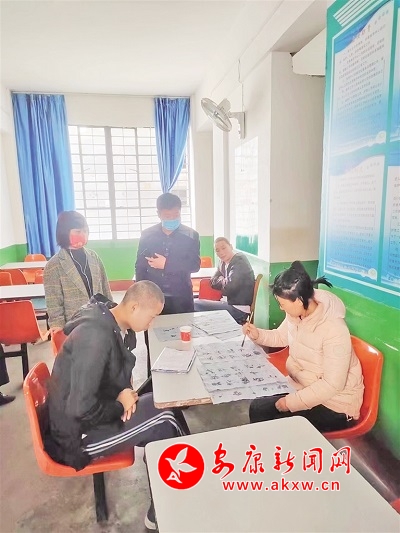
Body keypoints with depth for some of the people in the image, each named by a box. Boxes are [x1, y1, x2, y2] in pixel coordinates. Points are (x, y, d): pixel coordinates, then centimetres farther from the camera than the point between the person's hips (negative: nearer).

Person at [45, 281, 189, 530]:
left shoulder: (110, 325, -1)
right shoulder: (95, 335, -30)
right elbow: (81, 408, -32)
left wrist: (124, 392, -8)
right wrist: (120, 406, -15)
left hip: (91, 415, 9)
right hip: (79, 433, -8)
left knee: (166, 406, 1)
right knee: (166, 422, -13)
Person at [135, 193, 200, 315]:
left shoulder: (191, 235, -3)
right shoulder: (147, 235, 0)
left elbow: (195, 265, -9)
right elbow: (140, 266, 6)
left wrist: (166, 264, -17)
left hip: (181, 297, 0)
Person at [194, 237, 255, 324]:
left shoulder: (239, 261, -15)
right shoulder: (223, 262, 10)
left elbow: (229, 288, -24)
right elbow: (213, 282, 14)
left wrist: (222, 281, -3)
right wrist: (224, 281, -4)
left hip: (238, 309, -9)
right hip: (229, 303, 9)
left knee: (196, 305, -14)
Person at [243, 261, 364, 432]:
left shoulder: (334, 330, -30)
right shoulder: (295, 314, -8)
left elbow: (332, 384, -27)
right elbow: (281, 336, 14)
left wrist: (291, 401, -24)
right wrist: (258, 335, -4)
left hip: (335, 403, -7)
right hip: (301, 386, 7)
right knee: (257, 408, -2)